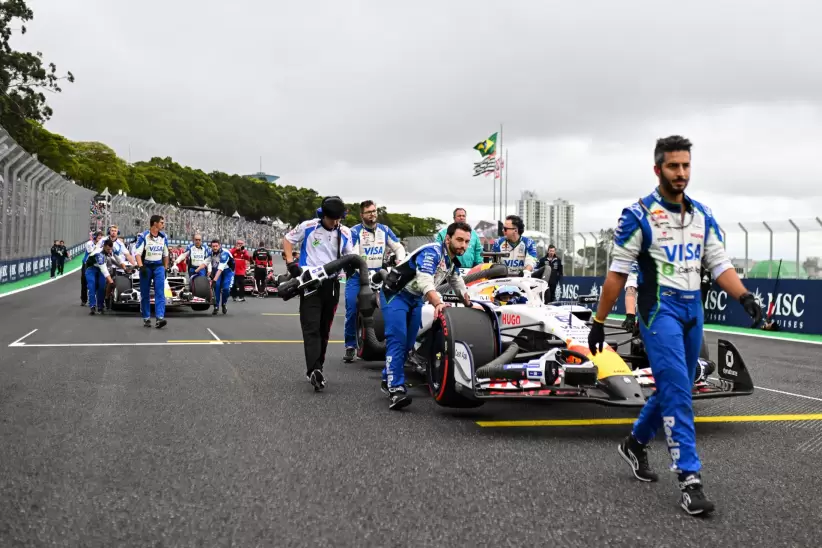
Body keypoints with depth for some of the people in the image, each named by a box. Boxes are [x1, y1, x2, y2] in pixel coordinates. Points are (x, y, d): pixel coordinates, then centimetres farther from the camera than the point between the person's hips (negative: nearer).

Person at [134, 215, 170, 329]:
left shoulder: (163, 237, 8)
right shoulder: (143, 236, -7)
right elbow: (137, 253, -11)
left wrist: (165, 268, 16)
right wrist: (141, 267, -21)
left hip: (159, 267, 3)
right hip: (146, 266, -3)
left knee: (160, 293, -11)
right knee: (145, 294, 5)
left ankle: (160, 318, -18)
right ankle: (146, 318, 16)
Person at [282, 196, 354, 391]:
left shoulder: (345, 232, 5)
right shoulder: (307, 227, -6)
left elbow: (350, 255, 16)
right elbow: (287, 240, 6)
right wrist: (291, 262, -6)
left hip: (332, 284, 4)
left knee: (324, 328, 10)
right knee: (311, 327, -14)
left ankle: (316, 368, 20)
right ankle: (314, 370, -25)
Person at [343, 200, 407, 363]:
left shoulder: (384, 230, 6)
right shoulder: (355, 231, -8)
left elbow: (399, 247, 9)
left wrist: (400, 260, -12)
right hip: (357, 276, -3)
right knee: (352, 311, -9)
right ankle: (350, 346, 0)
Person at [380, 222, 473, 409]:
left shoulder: (453, 260, 5)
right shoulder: (432, 252, -24)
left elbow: (457, 282, 24)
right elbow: (424, 281, -39)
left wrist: (469, 303, 14)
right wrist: (438, 303, -53)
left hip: (415, 300, 9)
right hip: (396, 294, -9)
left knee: (408, 343, 9)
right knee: (397, 339, -20)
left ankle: (388, 379, 25)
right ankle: (395, 389, -26)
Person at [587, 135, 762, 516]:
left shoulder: (703, 216, 10)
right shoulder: (638, 215, -7)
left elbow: (719, 264, 6)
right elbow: (617, 272, -6)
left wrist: (744, 297, -13)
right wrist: (599, 322, -6)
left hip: (693, 310, 6)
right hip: (659, 309, -6)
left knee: (676, 389, 14)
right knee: (677, 391, -13)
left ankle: (634, 443, 36)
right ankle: (689, 479, -10)